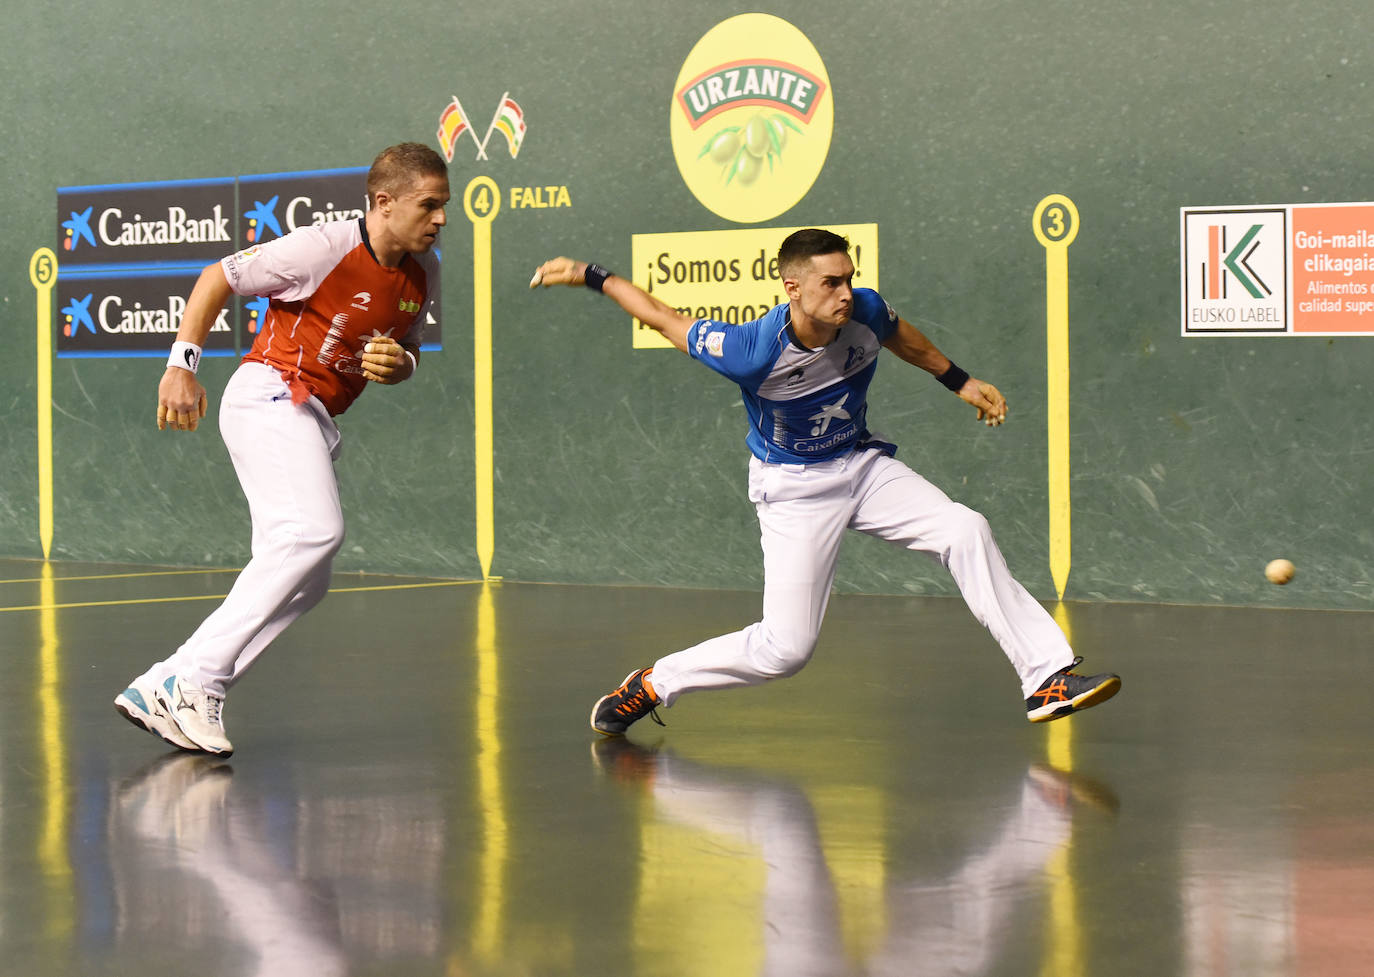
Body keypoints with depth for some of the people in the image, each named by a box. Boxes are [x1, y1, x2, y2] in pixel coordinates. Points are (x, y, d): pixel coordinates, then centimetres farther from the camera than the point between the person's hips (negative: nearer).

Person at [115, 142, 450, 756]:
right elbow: (217, 277, -4)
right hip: (272, 393, -9)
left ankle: (162, 690, 2)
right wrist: (183, 365, -9)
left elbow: (407, 352, 24)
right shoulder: (326, 247, -13)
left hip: (316, 421, 9)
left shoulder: (423, 273, 10)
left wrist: (398, 365, -2)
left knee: (304, 582, 3)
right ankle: (198, 681, -29)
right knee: (314, 532, -28)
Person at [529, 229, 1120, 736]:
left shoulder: (864, 312, -16)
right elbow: (666, 320, -17)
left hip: (863, 464, 5)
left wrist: (959, 382, 16)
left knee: (965, 532, -17)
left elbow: (900, 336, 11)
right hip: (793, 487, -5)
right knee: (786, 648, -10)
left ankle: (1048, 681, -12)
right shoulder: (755, 352, -30)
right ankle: (653, 685, 11)